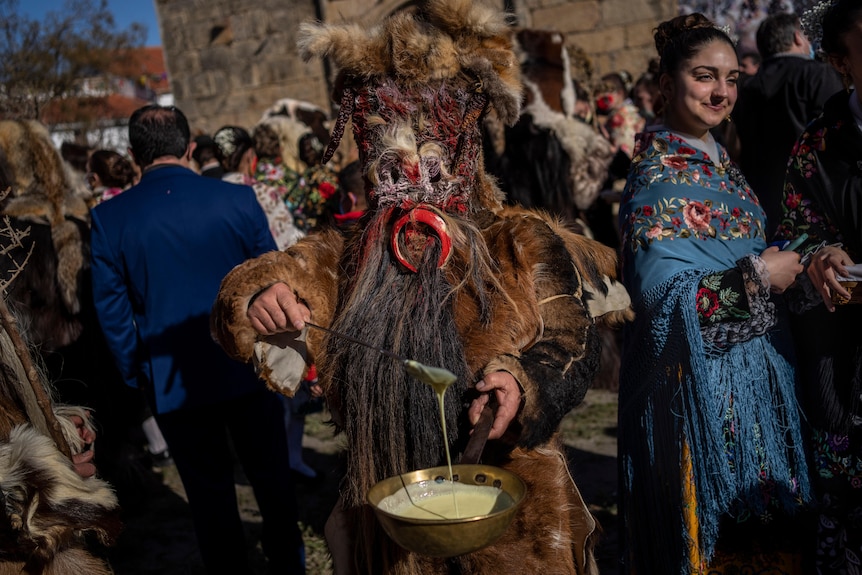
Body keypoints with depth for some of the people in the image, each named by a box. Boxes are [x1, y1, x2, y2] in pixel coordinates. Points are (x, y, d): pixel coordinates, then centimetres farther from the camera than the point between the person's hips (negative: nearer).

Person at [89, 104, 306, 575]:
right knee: (271, 475, 19)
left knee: (209, 491, 14)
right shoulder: (237, 199, -10)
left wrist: (135, 374, 9)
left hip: (174, 381, 0)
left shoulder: (108, 219, -8)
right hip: (248, 370, 1)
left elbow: (113, 310, -3)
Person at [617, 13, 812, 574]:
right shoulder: (659, 171, -17)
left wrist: (807, 259, 4)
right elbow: (660, 291, -25)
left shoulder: (718, 159, 10)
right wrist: (760, 275, -18)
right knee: (712, 529, 4)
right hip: (699, 380, -9)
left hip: (751, 370, 9)